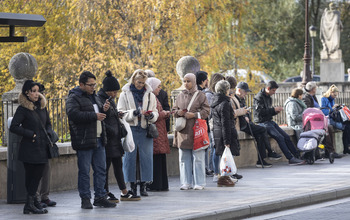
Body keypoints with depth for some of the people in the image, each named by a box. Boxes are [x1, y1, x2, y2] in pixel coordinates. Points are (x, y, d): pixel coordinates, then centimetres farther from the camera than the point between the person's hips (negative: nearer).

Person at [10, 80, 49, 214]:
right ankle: (30, 204, 1)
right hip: (29, 150, -6)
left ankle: (30, 203, 13)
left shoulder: (42, 106, 13)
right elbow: (13, 127, -12)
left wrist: (48, 134, 7)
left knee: (38, 175, 6)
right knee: (30, 177, -4)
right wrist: (31, 134, -14)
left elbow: (48, 123, 26)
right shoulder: (23, 109, -7)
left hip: (42, 148, 6)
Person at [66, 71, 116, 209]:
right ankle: (85, 199, 5)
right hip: (84, 141, -8)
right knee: (84, 171, -2)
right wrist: (94, 116, -22)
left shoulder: (93, 96, 19)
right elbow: (73, 114, -24)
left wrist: (103, 109, 7)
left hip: (98, 139, 8)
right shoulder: (74, 98, -8)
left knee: (101, 170, 9)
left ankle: (100, 197, 16)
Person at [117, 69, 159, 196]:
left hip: (145, 130, 2)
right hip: (130, 129, -2)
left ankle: (143, 186, 7)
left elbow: (155, 113, 14)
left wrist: (151, 115, -9)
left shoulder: (150, 95, 11)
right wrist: (133, 113, -18)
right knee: (130, 156, -2)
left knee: (146, 156, -1)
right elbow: (120, 113, -2)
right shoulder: (125, 94, 3)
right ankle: (133, 186, 5)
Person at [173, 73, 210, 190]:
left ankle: (199, 183, 4)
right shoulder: (180, 96, 13)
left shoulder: (200, 95, 0)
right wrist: (178, 112, -4)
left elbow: (206, 111, -3)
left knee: (198, 157, -2)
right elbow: (174, 110, 19)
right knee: (184, 158, 5)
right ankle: (186, 183, 11)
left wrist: (194, 115, -16)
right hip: (183, 130, 4)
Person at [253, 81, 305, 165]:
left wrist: (276, 111, 3)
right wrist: (274, 109, -16)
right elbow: (260, 112, -20)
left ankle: (298, 156, 1)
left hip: (270, 122, 9)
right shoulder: (259, 97, -10)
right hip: (262, 123, -9)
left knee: (286, 137, -1)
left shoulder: (269, 98, 18)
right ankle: (291, 159, -23)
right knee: (280, 138, -22)